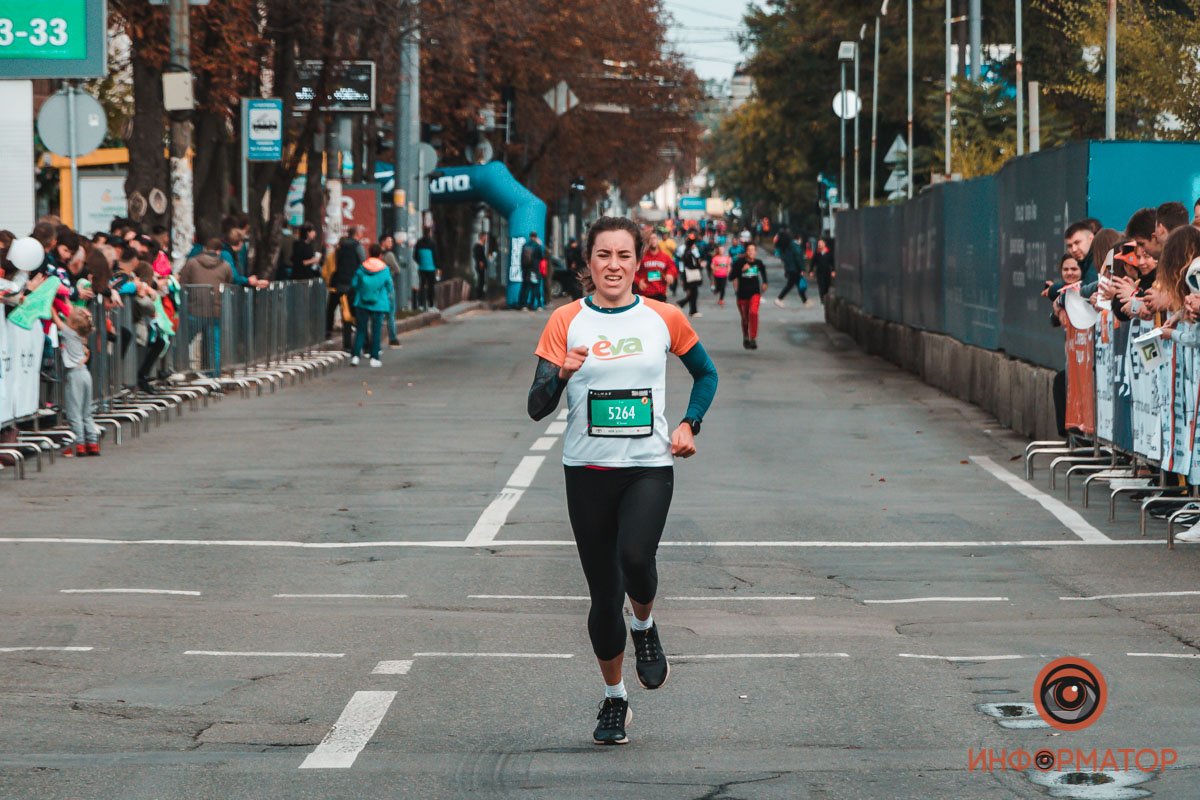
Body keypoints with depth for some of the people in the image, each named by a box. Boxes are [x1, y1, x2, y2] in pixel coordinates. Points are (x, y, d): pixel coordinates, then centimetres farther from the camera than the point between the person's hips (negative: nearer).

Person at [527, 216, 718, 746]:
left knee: (635, 557, -28)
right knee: (603, 593, 5)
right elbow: (537, 407, -5)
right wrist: (562, 374, -25)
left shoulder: (664, 319, 2)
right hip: (588, 471, 1)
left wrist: (689, 425, 4)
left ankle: (644, 627, 6)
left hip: (650, 467, -1)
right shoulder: (566, 322, -1)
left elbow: (706, 373, 19)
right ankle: (614, 699, 24)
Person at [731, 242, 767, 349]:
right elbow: (731, 277, -12)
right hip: (742, 294, 0)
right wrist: (741, 270, -23)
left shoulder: (758, 263, -1)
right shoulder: (739, 263, -9)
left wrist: (764, 282, 20)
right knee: (745, 318, 11)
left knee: (753, 312, -24)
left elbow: (763, 270, 23)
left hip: (755, 292, 0)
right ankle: (745, 338, 36)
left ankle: (753, 338, -22)